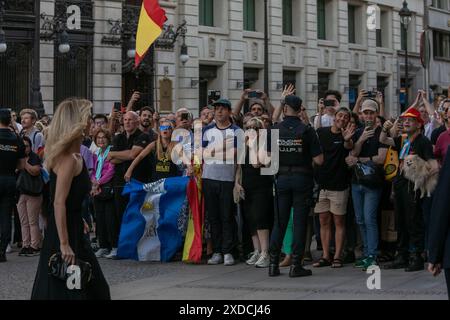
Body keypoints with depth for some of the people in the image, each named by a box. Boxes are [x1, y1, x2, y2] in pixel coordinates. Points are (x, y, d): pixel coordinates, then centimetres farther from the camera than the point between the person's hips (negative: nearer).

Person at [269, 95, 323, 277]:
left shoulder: (275, 130, -2)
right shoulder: (306, 130, -8)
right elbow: (319, 160, -10)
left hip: (282, 178, 2)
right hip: (302, 179, -2)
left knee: (279, 222, 9)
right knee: (299, 222, 2)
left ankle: (273, 264, 9)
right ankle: (296, 265, 1)